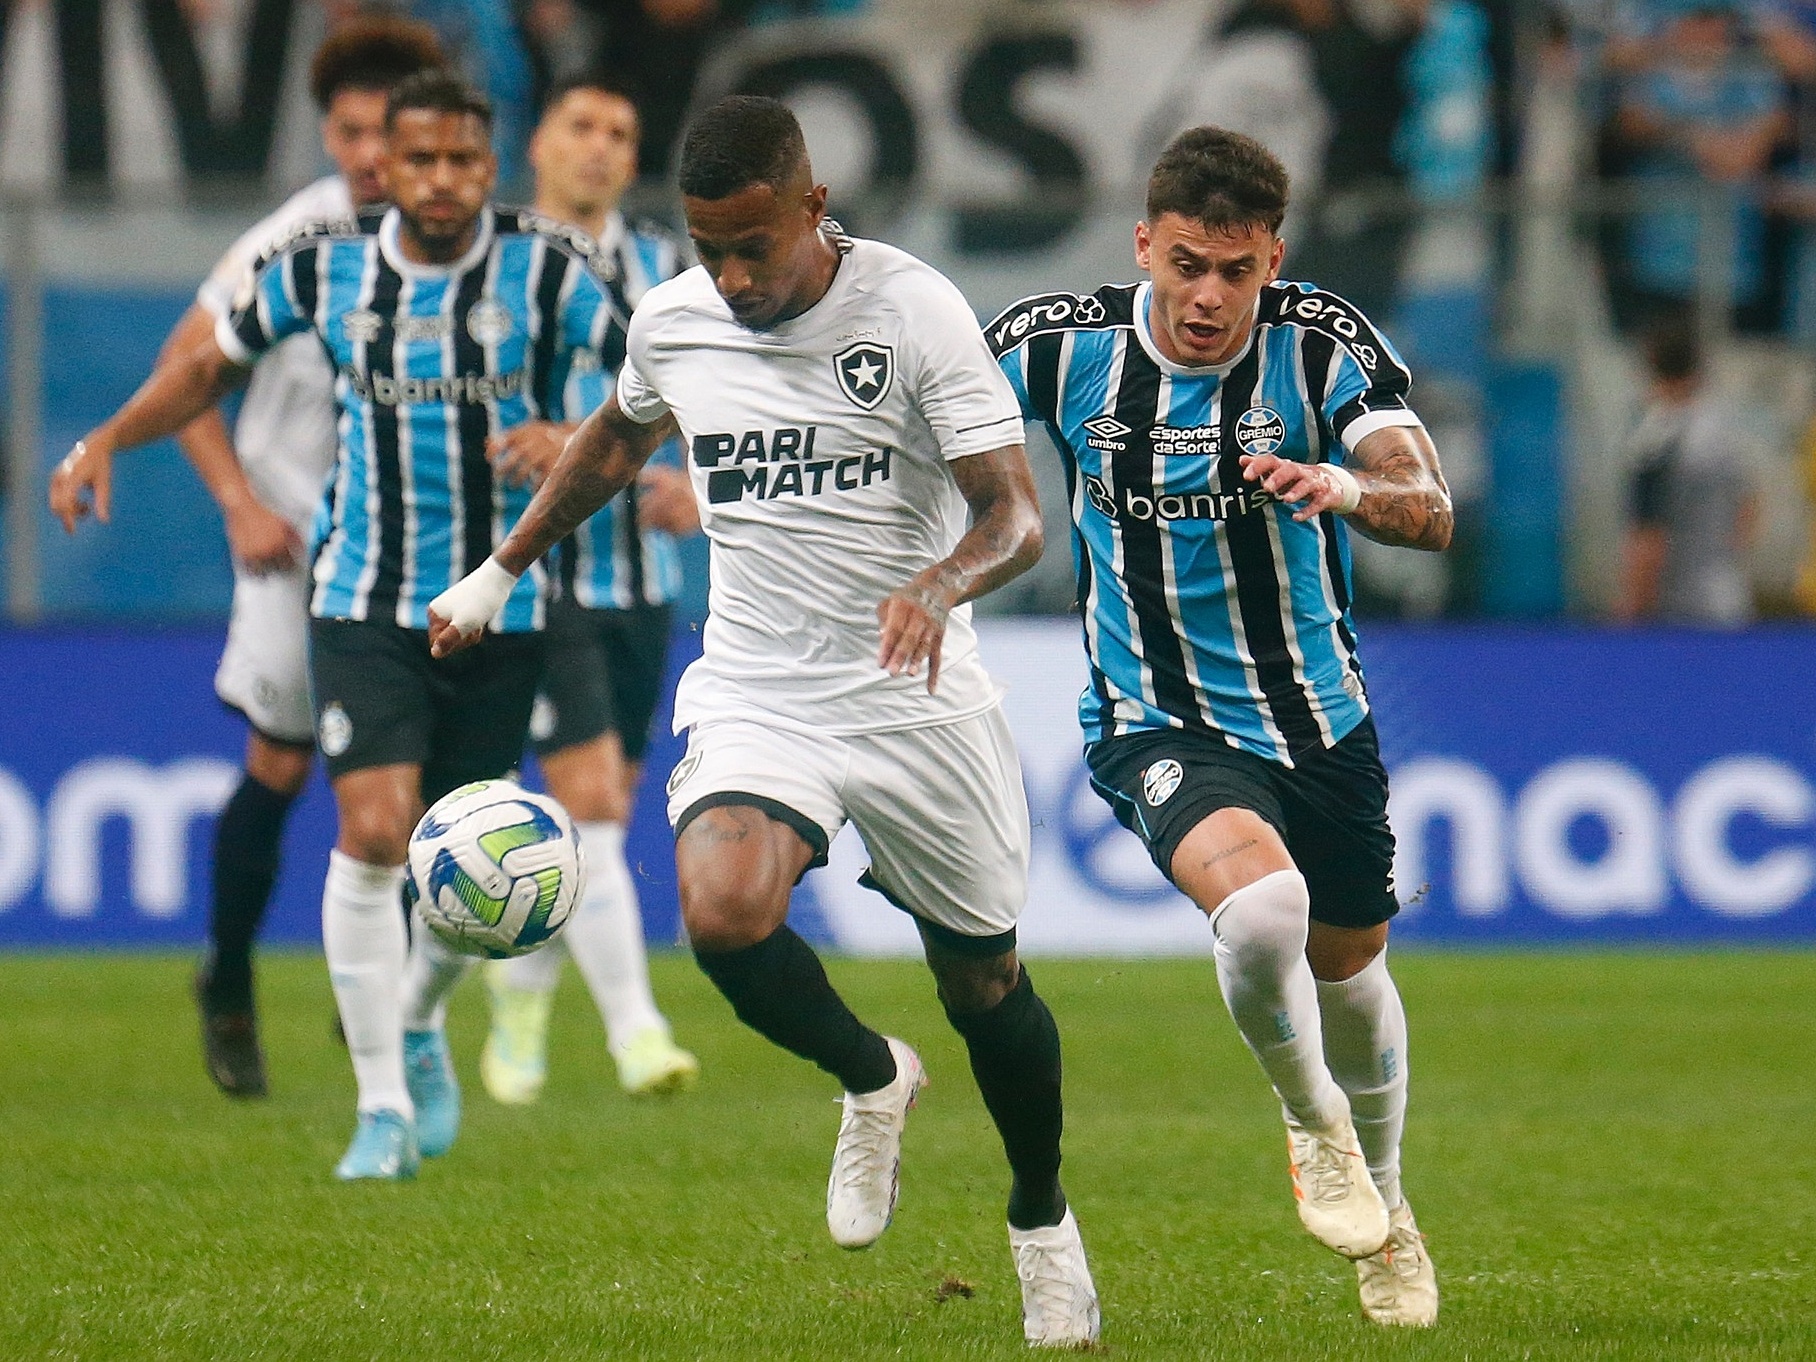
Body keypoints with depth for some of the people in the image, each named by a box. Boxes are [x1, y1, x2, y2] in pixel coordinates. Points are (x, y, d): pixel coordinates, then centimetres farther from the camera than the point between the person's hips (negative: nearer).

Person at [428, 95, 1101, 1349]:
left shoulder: (914, 309, -12)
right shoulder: (672, 323, 1)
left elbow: (1016, 515, -16)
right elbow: (616, 442, 25)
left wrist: (938, 585, -37)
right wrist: (503, 572, 30)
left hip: (917, 704, -2)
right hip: (757, 697, 2)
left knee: (985, 983, 8)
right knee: (723, 912, -27)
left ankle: (1042, 1217, 38)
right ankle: (871, 1080, 5)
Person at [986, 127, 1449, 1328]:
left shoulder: (1325, 346, -16)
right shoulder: (1065, 345, -14)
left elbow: (1430, 510, -28)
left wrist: (1351, 488, -48)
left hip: (1321, 717, 2)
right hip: (1155, 722, -2)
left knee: (1349, 971, 19)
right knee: (1261, 909, -31)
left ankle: (1383, 1198, 49)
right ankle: (1315, 1128, -1)